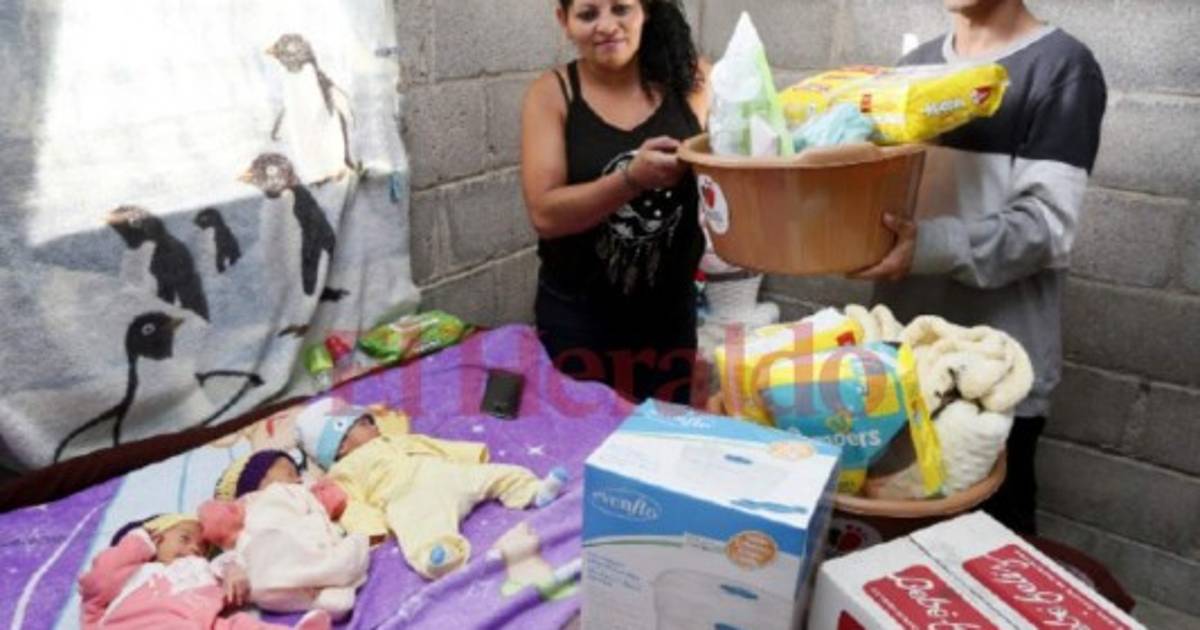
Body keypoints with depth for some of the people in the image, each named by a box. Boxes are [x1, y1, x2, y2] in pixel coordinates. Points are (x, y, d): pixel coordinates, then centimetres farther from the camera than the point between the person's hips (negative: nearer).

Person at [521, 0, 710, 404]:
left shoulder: (687, 79, -4)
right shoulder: (552, 94, -8)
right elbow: (545, 214, -16)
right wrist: (632, 179, -29)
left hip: (670, 310, 2)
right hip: (577, 317, -2)